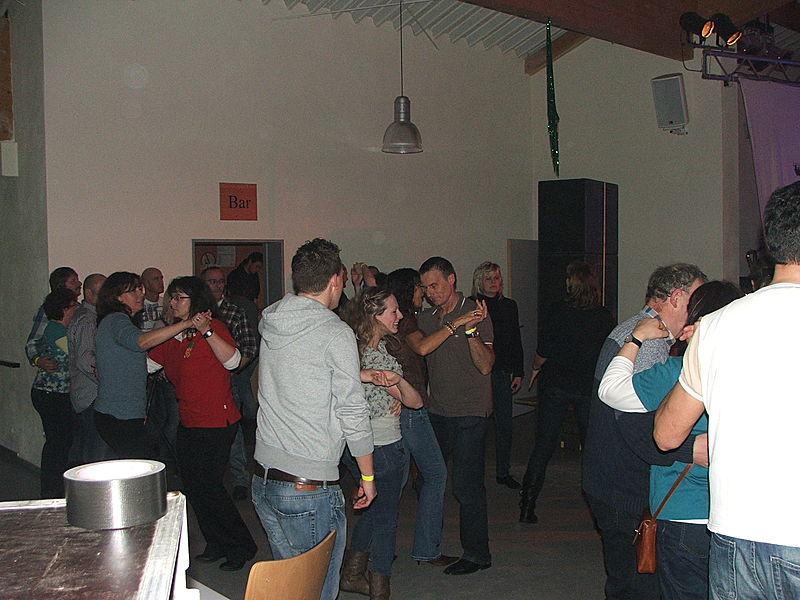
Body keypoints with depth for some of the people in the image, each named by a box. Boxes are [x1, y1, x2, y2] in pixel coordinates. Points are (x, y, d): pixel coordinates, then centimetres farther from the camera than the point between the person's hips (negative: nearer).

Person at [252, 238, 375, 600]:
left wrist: (362, 374, 23)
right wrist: (368, 477, 1)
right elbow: (352, 413, -10)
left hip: (263, 479, 7)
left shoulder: (270, 322, 7)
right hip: (311, 487, -7)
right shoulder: (336, 333, -12)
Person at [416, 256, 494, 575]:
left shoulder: (475, 313, -7)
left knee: (466, 486, -4)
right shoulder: (426, 317, 11)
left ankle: (477, 554, 11)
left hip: (470, 414, -6)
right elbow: (422, 348, -7)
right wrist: (456, 325, -16)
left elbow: (485, 366, -15)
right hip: (437, 411, 6)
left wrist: (471, 331, -26)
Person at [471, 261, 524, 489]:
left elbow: (516, 342, 14)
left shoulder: (509, 306, 11)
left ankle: (503, 472, 19)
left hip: (501, 373, 4)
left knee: (504, 424, 7)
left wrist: (518, 372, 11)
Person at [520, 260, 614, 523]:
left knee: (543, 446, 4)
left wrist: (536, 369, 10)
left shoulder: (556, 312, -10)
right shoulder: (604, 316, -4)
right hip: (590, 388, 1)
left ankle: (527, 508, 5)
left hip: (555, 385, -1)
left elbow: (543, 351, -9)